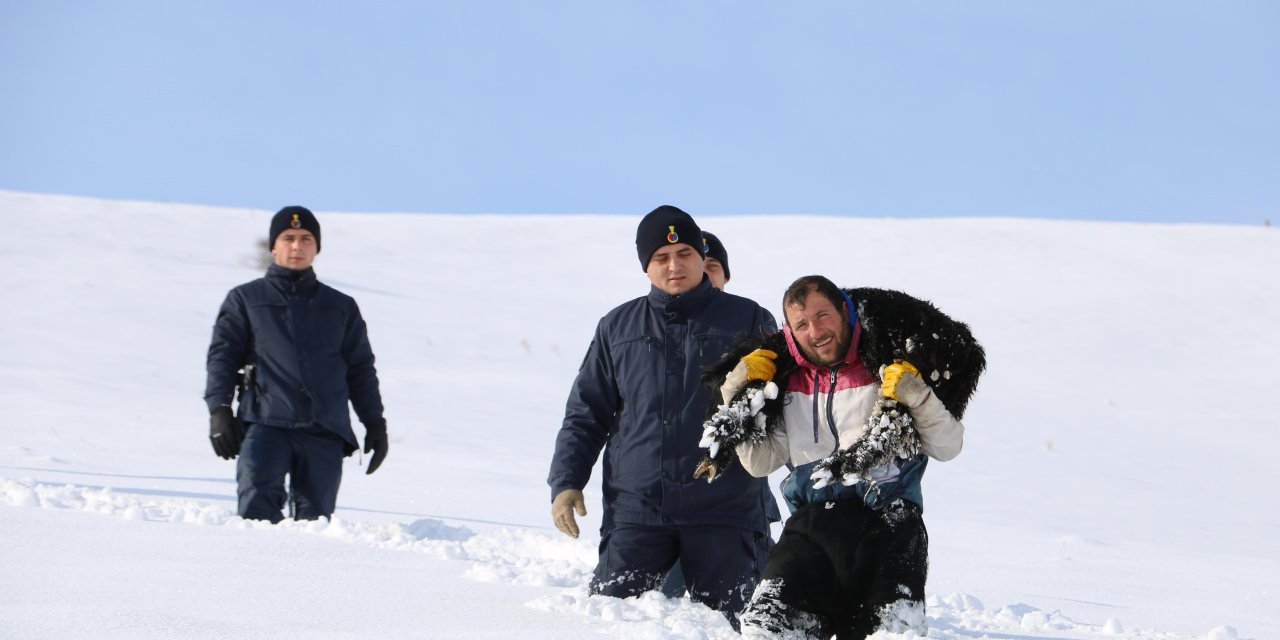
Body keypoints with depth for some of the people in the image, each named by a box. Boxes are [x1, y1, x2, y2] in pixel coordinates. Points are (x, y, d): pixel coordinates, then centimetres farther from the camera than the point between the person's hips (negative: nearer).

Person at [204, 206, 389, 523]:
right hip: (265, 424, -3)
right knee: (257, 501, -26)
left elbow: (361, 369, 24)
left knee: (314, 518, -5)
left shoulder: (341, 307, 23)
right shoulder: (245, 300, 16)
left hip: (325, 432, 3)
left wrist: (375, 422, 15)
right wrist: (219, 409, -5)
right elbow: (222, 355, 9)